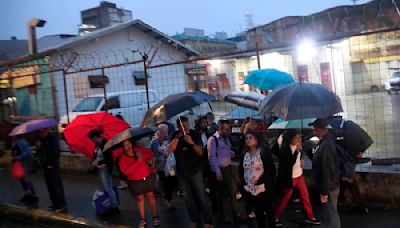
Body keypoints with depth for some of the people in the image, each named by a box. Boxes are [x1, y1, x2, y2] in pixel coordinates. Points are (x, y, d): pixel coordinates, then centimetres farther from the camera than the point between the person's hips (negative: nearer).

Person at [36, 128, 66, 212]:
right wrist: (38, 147, -6)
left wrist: (51, 164, -14)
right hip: (45, 165, 8)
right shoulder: (40, 139, 13)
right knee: (50, 185, 11)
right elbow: (40, 152, 14)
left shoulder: (53, 137, -9)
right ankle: (55, 203, 20)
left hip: (53, 165, -7)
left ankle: (61, 204, -2)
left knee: (56, 184, -8)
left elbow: (55, 152, -15)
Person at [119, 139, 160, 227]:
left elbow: (151, 154, -6)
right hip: (135, 181, -1)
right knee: (140, 198, 10)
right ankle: (143, 220, 24)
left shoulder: (138, 149, -7)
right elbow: (126, 171, -26)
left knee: (150, 196, 9)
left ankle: (155, 217, 23)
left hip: (148, 177, 2)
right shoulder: (122, 158, -14)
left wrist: (142, 157, -25)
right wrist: (138, 161, -29)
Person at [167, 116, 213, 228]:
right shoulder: (175, 136, -2)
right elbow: (170, 149, -17)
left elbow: (201, 152, -12)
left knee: (202, 195, -6)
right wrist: (178, 136, -23)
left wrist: (191, 142, -27)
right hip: (182, 171, 3)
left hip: (195, 170, -3)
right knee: (188, 196, 10)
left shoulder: (194, 134, -8)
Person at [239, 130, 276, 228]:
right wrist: (244, 183, 3)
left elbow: (271, 169, -15)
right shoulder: (245, 154, 8)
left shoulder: (264, 151, -9)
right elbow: (241, 169, 15)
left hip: (264, 188, -5)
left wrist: (262, 181, -19)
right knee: (258, 211, 16)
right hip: (251, 189, 5)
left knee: (269, 210, 6)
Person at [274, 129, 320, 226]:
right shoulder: (284, 149, -20)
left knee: (305, 197, 11)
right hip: (290, 178, -6)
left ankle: (310, 217, 24)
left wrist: (301, 159, 1)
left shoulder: (297, 146, -1)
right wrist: (296, 150, -30)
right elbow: (290, 163, -31)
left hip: (299, 175, 6)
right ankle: (276, 218, 22)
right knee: (284, 199, 6)